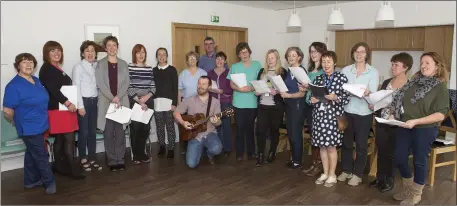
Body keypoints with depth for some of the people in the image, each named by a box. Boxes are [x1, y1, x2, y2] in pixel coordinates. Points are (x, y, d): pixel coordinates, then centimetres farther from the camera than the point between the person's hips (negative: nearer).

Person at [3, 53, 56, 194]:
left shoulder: (36, 80, 5)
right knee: (41, 155, 1)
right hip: (29, 128, -8)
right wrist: (16, 122, -2)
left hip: (40, 125, 8)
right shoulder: (14, 86, -20)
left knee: (32, 153, 19)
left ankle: (31, 180, 33)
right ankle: (49, 182, 15)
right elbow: (7, 110, -18)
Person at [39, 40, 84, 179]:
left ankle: (59, 165, 20)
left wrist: (70, 103, 7)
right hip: (57, 109, -9)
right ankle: (72, 168, -5)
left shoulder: (57, 68, 18)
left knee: (60, 139, 12)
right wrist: (68, 103, -23)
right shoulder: (46, 69, -9)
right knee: (69, 138, -9)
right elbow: (52, 89, -20)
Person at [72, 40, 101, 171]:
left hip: (94, 101, 5)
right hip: (83, 101, -5)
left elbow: (98, 85, 8)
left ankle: (92, 159, 18)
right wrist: (80, 106, -13)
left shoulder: (96, 66, 9)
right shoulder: (78, 67, -6)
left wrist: (98, 101, 0)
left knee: (93, 131, 9)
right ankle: (83, 159, 15)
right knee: (83, 132, 2)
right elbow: (76, 87, -10)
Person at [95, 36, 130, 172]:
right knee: (108, 132, 0)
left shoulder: (123, 64, 10)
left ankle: (120, 159, 11)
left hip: (122, 102, 2)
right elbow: (100, 84, -5)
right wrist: (112, 98, -15)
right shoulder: (100, 64, 3)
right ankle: (112, 160, 8)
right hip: (106, 102, -2)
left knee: (120, 132, 3)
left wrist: (118, 97, -13)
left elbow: (127, 82, 2)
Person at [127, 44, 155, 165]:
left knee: (146, 128, 5)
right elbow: (129, 87, -9)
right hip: (134, 102, -4)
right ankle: (136, 155, 12)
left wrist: (146, 97, -10)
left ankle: (141, 152, 21)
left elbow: (153, 87, 8)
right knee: (135, 128, -1)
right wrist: (139, 101, -13)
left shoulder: (149, 68, 10)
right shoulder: (129, 67, -3)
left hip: (148, 102, 4)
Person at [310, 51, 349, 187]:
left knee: (331, 146, 2)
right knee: (322, 146, 10)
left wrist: (335, 98, -24)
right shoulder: (318, 79, 10)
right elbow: (312, 96, 14)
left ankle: (332, 175, 17)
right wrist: (312, 100, -8)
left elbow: (347, 99, -7)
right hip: (319, 115, 4)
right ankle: (325, 173, 24)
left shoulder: (342, 78, -4)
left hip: (333, 116, -4)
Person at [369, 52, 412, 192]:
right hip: (381, 122, 5)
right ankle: (379, 178, 27)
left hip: (396, 125, -5)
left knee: (392, 153, 7)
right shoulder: (386, 82, 9)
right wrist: (373, 103, -5)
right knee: (381, 152, 13)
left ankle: (389, 181, 22)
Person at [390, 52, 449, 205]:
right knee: (399, 158, 9)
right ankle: (408, 188, 33)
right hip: (404, 127, 5)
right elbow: (399, 101, 15)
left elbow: (440, 114, -15)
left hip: (425, 129, -5)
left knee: (419, 161, 7)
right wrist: (393, 114, -3)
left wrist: (415, 121, -23)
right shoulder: (413, 81, 6)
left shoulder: (440, 87, -7)